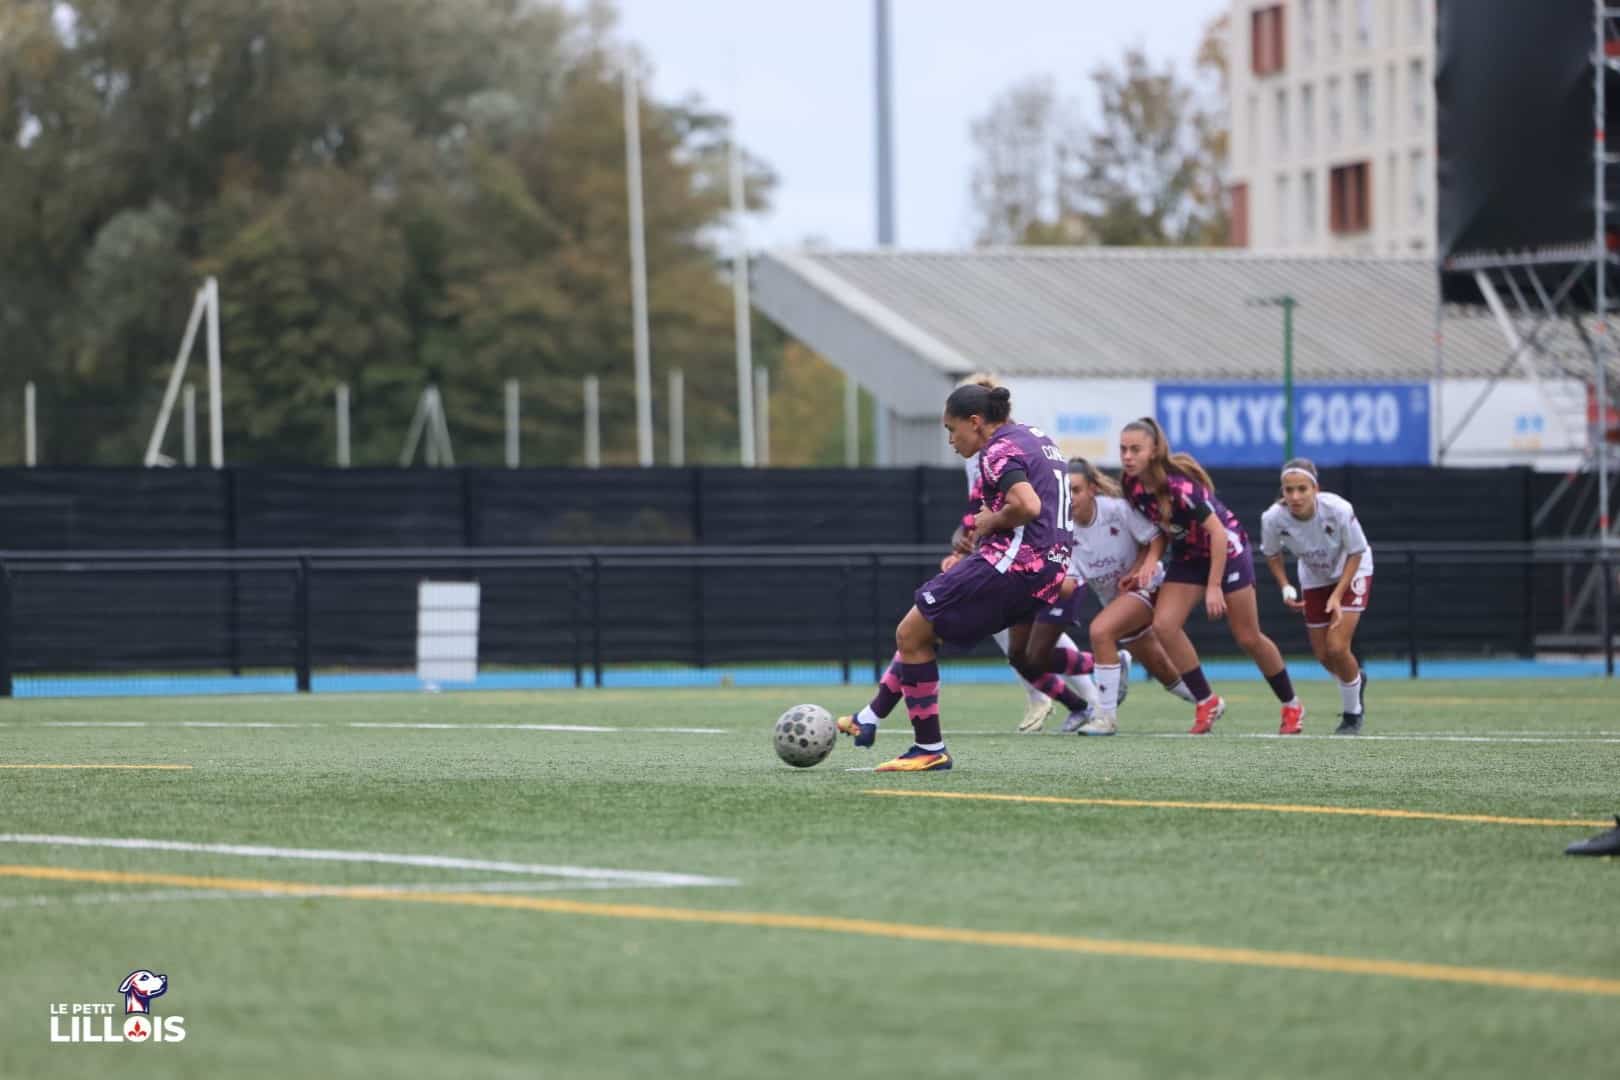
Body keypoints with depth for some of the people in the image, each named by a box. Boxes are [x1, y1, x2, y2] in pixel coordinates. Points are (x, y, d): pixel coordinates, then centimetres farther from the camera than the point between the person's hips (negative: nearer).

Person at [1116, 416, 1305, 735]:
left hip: (1227, 549, -6)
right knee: (1163, 624, -13)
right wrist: (1150, 562, -15)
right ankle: (1207, 702, 0)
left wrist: (1214, 586, -28)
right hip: (1188, 555, 6)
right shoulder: (1133, 487, -11)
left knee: (1248, 638, 2)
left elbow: (1218, 532, -28)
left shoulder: (1178, 484, -32)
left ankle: (1291, 706, 22)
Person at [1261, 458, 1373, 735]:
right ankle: (1356, 679, 44)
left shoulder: (1338, 510, -36)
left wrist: (1338, 595, -26)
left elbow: (1356, 553, -19)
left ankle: (1352, 716, 8)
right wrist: (1285, 587, -19)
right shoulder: (1273, 518, -29)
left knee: (1337, 647, -17)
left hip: (1350, 573, -3)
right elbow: (1272, 554, -6)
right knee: (1323, 656, 7)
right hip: (1313, 579, 3)